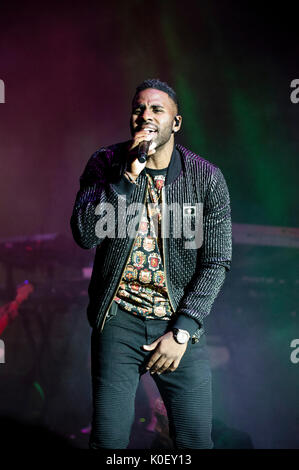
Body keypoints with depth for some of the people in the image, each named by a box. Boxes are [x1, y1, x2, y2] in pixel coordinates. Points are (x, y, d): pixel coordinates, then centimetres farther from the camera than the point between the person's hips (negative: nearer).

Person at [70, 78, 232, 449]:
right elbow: (85, 235, -14)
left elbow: (216, 262, -3)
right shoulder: (106, 164, -2)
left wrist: (182, 331, -8)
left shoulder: (207, 178, -3)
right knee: (109, 439, 1)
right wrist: (130, 173, -21)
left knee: (196, 439, 3)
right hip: (118, 321, 0)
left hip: (179, 324, 0)